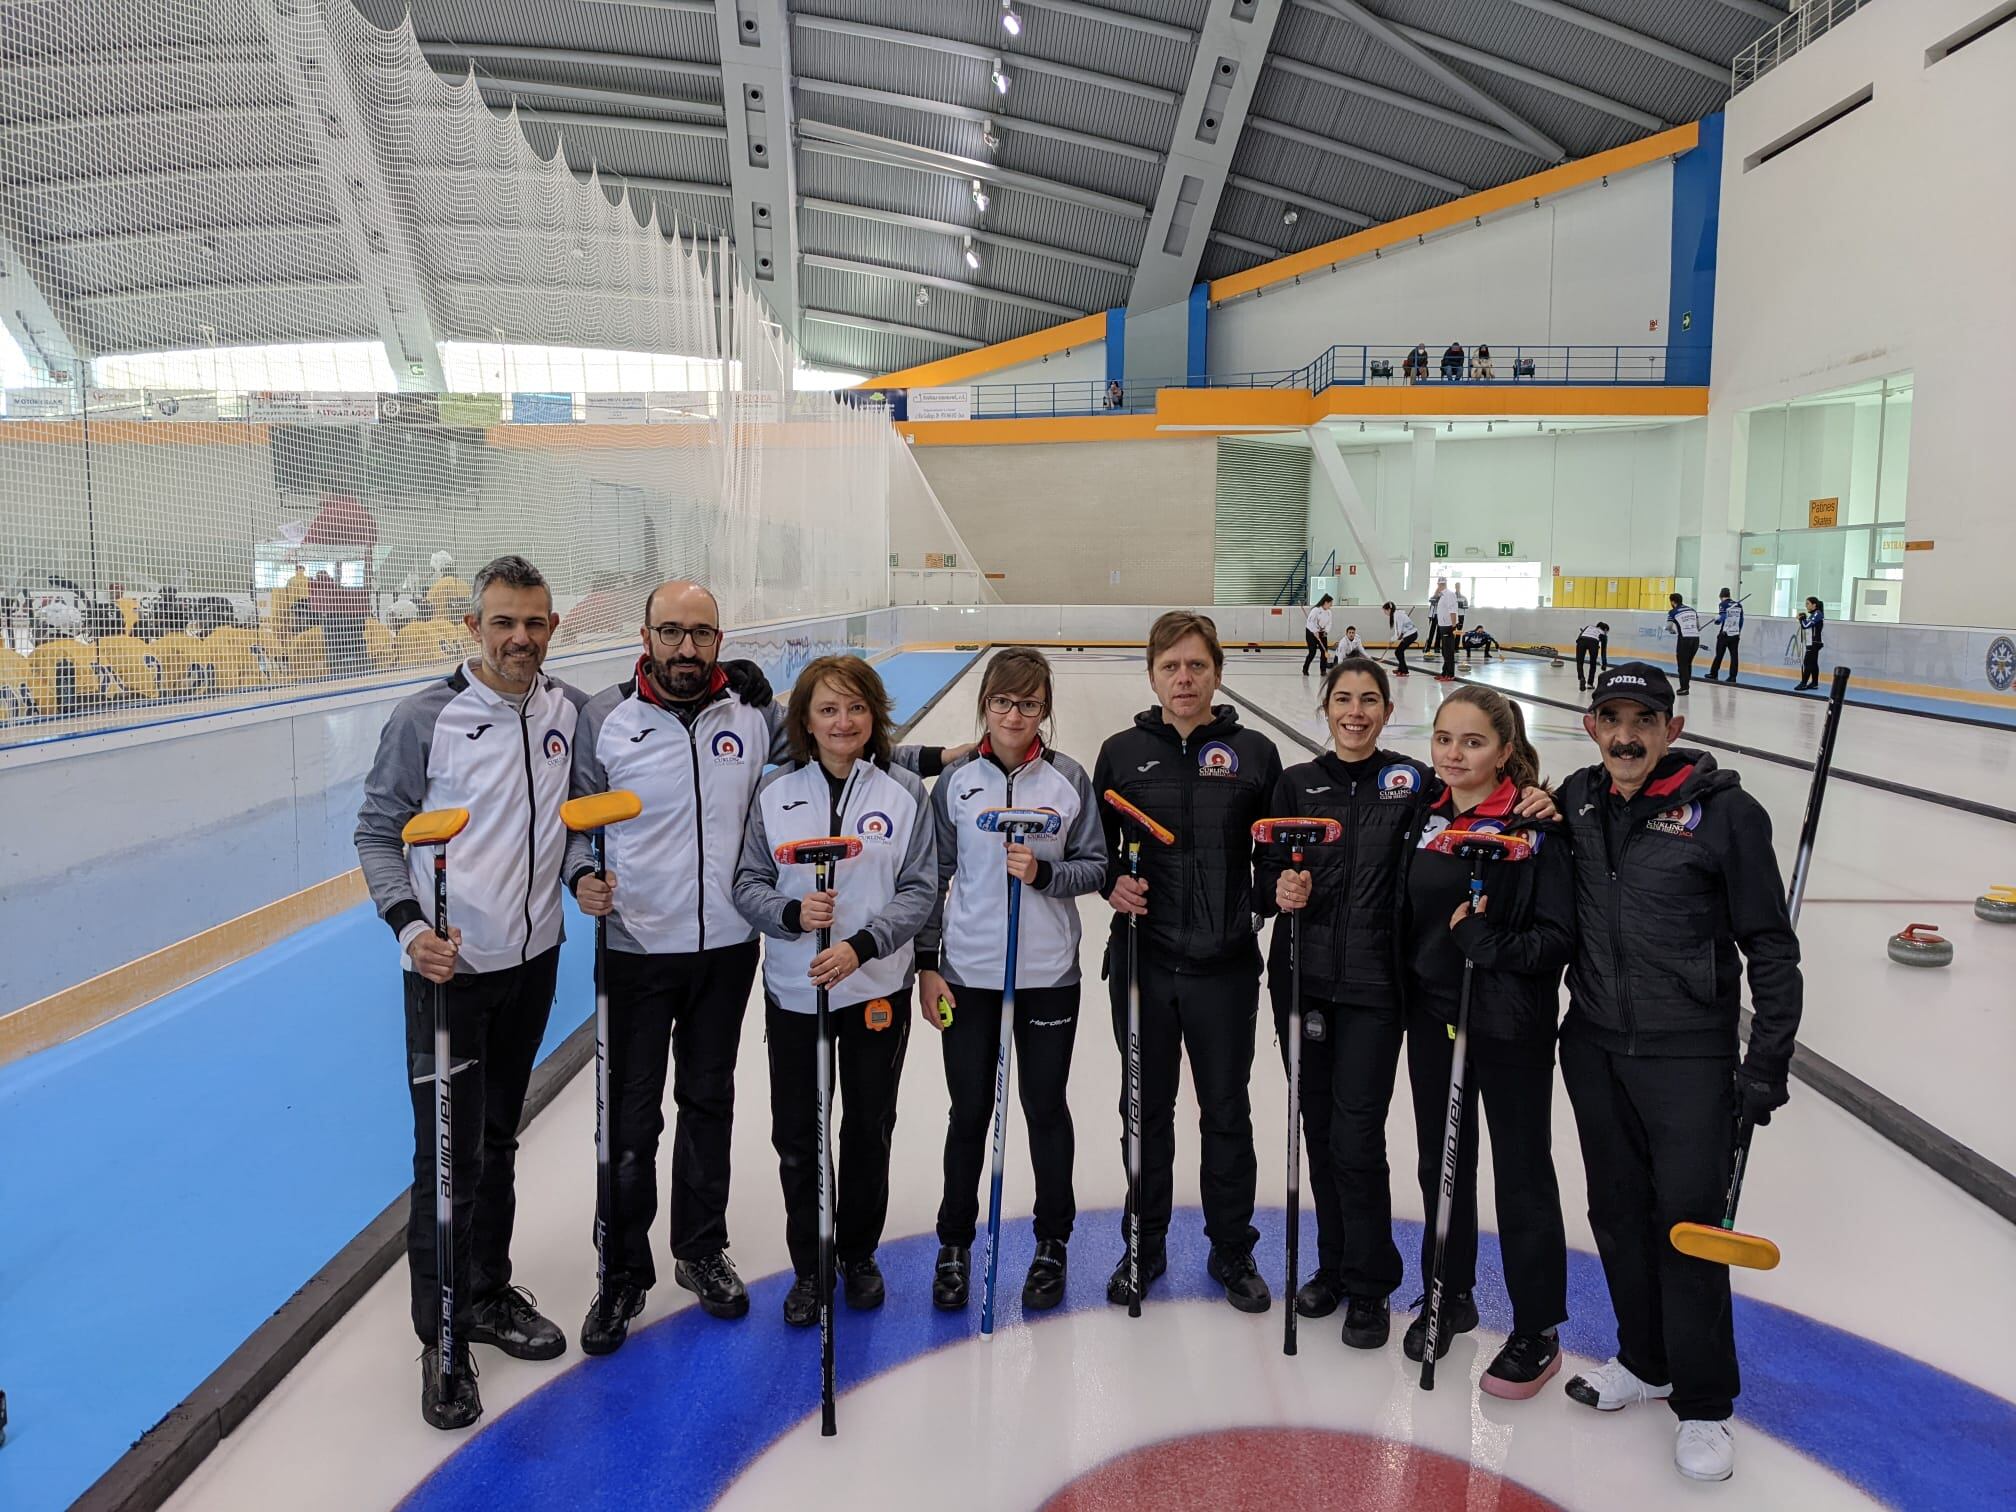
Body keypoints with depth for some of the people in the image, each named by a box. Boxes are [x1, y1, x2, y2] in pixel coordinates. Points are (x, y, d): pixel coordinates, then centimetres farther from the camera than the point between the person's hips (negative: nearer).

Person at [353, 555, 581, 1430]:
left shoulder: (570, 711, 0)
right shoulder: (426, 718, -12)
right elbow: (378, 831, -6)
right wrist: (408, 924, -19)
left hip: (533, 961, 4)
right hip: (448, 967, -4)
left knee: (498, 1139, 19)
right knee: (448, 1156, 0)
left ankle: (489, 1295, 37)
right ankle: (441, 1341, 18)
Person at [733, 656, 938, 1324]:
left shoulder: (903, 789, -5)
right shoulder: (776, 792, -1)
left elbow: (921, 890, -6)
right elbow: (748, 884, 1)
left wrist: (862, 944, -19)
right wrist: (792, 913, -19)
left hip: (878, 988, 0)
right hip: (792, 992, 1)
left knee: (869, 1130, 14)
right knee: (797, 1137, 8)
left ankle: (859, 1254, 35)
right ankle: (808, 1267, 29)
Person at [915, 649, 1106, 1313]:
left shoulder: (1069, 778, -3)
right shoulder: (956, 780, -1)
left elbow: (1095, 867, 1)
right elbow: (932, 877, 2)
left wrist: (1043, 872, -18)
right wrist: (926, 966, 0)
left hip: (1048, 976, 0)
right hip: (967, 975, 1)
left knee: (1045, 1108, 12)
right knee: (969, 1113, 11)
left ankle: (1052, 1243, 31)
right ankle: (954, 1244, 29)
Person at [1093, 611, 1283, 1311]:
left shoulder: (1253, 752, -1)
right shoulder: (1122, 752, 1)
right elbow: (1097, 845, 8)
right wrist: (1113, 882, -11)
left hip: (1224, 965, -1)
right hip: (1144, 961, 1)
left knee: (1227, 1112, 12)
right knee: (1146, 1109, 14)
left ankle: (1232, 1249, 31)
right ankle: (1145, 1244, 32)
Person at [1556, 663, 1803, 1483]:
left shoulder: (1725, 810, -11)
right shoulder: (1577, 799, 3)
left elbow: (1771, 945, -7)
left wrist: (1768, 1060, -9)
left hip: (1688, 1055, -5)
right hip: (1593, 1046, 5)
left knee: (1690, 1221, 0)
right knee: (1617, 1211, 15)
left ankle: (1703, 1405, 18)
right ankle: (1645, 1360, 35)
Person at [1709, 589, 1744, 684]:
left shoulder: (1723, 605, -8)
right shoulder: (1738, 604, 8)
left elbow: (1721, 618, -19)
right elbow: (1741, 620, 12)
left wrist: (1716, 620, 3)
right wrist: (1739, 633, 20)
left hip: (1724, 633, -4)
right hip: (1735, 634, 4)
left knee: (1719, 654, 5)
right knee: (1734, 655, 3)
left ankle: (1713, 674, 13)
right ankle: (1733, 676, 1)